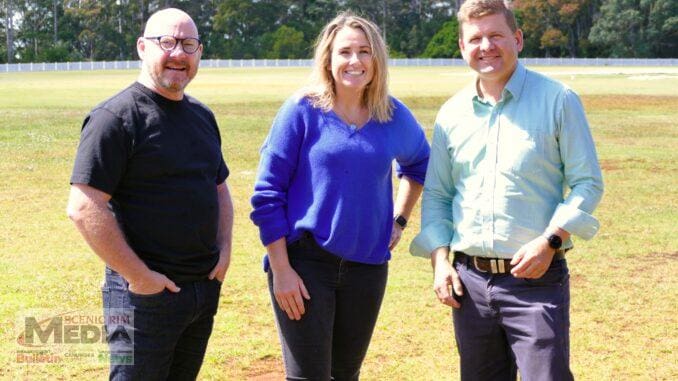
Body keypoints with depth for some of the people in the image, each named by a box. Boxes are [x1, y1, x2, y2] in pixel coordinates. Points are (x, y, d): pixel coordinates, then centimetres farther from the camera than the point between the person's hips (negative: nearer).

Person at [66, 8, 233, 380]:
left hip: (206, 287, 7)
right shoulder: (116, 117, -13)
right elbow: (84, 207, -19)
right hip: (147, 293, -7)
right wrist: (138, 276, -19)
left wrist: (224, 250, 7)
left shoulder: (201, 115, 11)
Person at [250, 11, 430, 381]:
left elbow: (419, 164, 26)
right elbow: (267, 193, -7)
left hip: (367, 265, 4)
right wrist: (280, 269, -11)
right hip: (304, 264, -4)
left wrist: (399, 219, 15)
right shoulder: (303, 110, -7)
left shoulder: (394, 116, 4)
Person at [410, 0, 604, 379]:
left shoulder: (558, 100, -3)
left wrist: (550, 240, -16)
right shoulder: (452, 114, 9)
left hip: (537, 279, -4)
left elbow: (588, 183, -4)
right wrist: (440, 260, 2)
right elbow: (436, 195, 14)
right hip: (469, 280, 5)